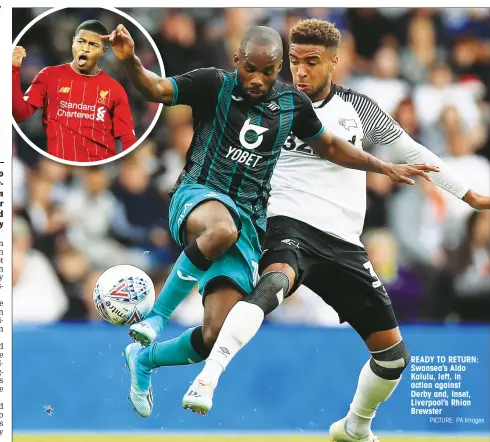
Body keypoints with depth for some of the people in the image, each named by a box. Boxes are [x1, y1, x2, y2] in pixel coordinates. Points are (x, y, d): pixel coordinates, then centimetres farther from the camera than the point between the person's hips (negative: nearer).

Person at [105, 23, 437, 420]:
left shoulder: (292, 103, 9)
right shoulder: (214, 85, -2)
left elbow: (329, 147, 25)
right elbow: (155, 89, -14)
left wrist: (385, 167, 23)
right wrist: (131, 61, -34)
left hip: (247, 220, 4)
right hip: (198, 196, -4)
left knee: (217, 336, -10)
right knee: (222, 229, -44)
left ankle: (145, 359, 21)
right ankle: (157, 315, -25)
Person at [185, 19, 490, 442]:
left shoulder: (358, 108, 9)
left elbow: (411, 151, 19)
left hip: (344, 244, 4)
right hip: (291, 228, -4)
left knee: (393, 355, 6)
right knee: (274, 283, -41)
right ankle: (208, 378, -57)